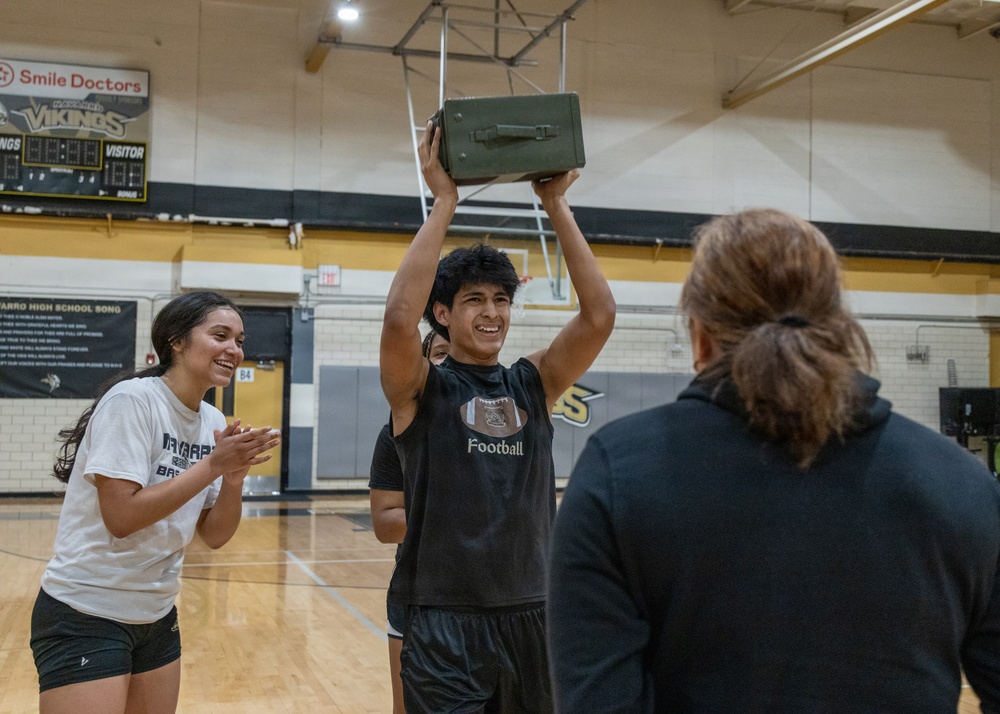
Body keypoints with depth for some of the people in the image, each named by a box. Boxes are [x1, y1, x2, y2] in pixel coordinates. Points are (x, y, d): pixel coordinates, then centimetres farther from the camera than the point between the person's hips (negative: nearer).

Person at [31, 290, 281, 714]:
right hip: (85, 619, -7)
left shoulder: (213, 422, 3)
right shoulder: (131, 400, -17)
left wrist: (234, 476, -14)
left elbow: (214, 536, 3)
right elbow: (121, 517, -24)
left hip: (156, 617, 7)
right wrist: (213, 464, -23)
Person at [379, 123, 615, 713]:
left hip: (530, 615, 4)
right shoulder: (421, 391, -4)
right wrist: (444, 203, -19)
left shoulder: (534, 384, 6)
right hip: (444, 622, -4)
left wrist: (557, 206, -8)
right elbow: (400, 318, -24)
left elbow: (600, 315, -6)